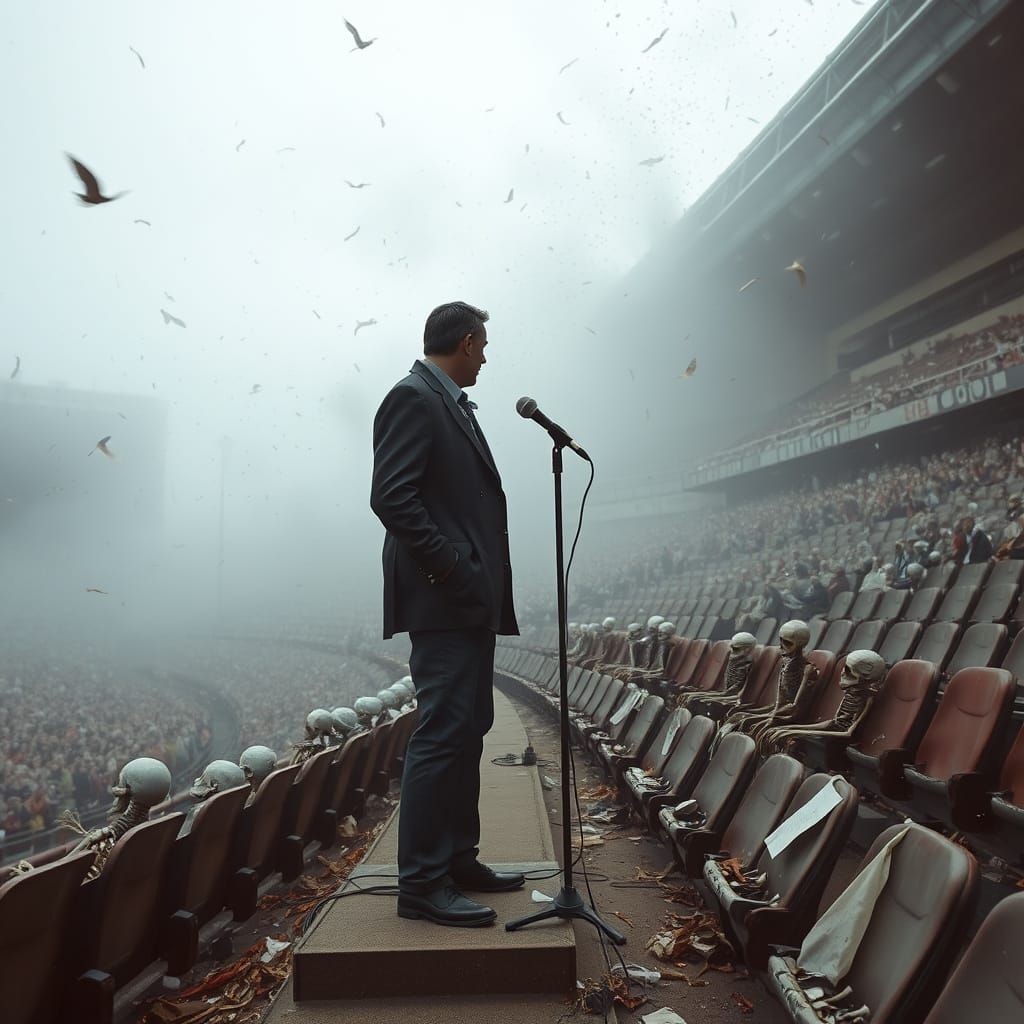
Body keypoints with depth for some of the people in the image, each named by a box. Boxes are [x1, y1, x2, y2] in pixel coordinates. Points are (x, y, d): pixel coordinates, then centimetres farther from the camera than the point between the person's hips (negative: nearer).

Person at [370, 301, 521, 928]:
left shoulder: (453, 404, 21)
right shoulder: (413, 398, -9)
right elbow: (391, 497, -19)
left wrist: (487, 586, 14)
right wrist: (448, 567, -18)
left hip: (471, 601, 11)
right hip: (445, 601, -10)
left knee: (468, 730, 14)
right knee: (443, 733, -9)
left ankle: (458, 860, 24)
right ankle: (422, 885, 0)